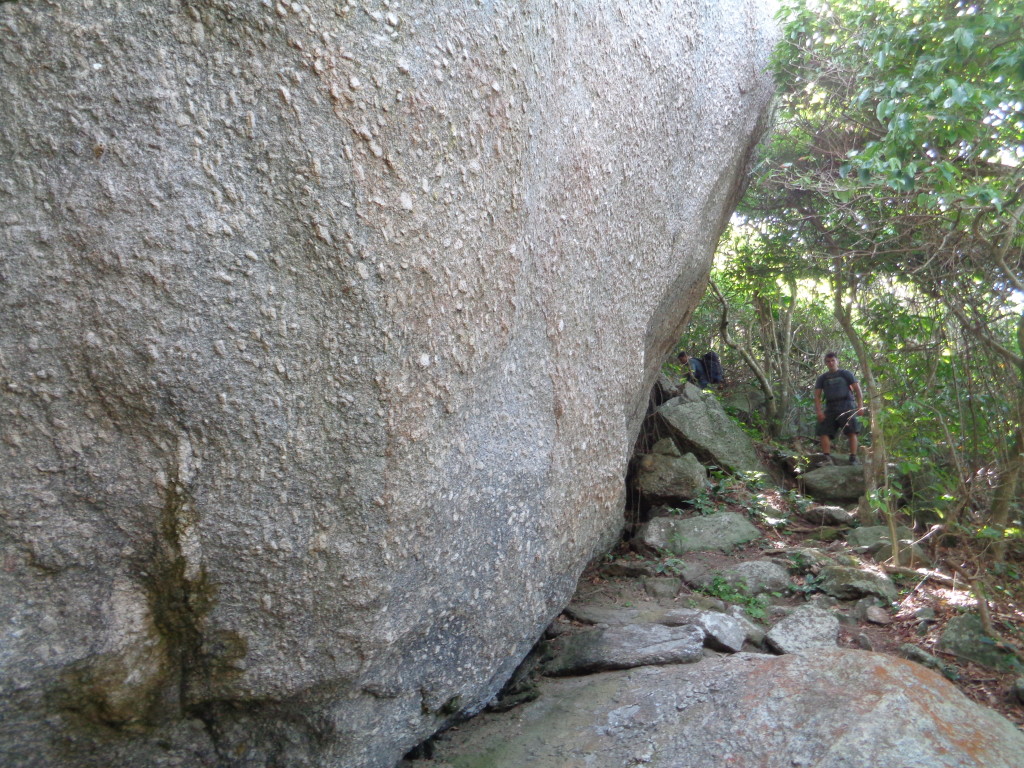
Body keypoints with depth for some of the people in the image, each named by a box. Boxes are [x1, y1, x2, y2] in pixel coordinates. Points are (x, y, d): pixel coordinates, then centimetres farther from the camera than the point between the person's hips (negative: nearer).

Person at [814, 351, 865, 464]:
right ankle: (827, 458, -10)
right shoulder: (822, 378, 17)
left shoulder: (846, 374, 11)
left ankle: (853, 458, -9)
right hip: (830, 407, 2)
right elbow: (817, 396, 10)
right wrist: (819, 411, -4)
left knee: (851, 432, -11)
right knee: (824, 433, -10)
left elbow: (857, 389, 5)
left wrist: (860, 406, -7)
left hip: (846, 406, -2)